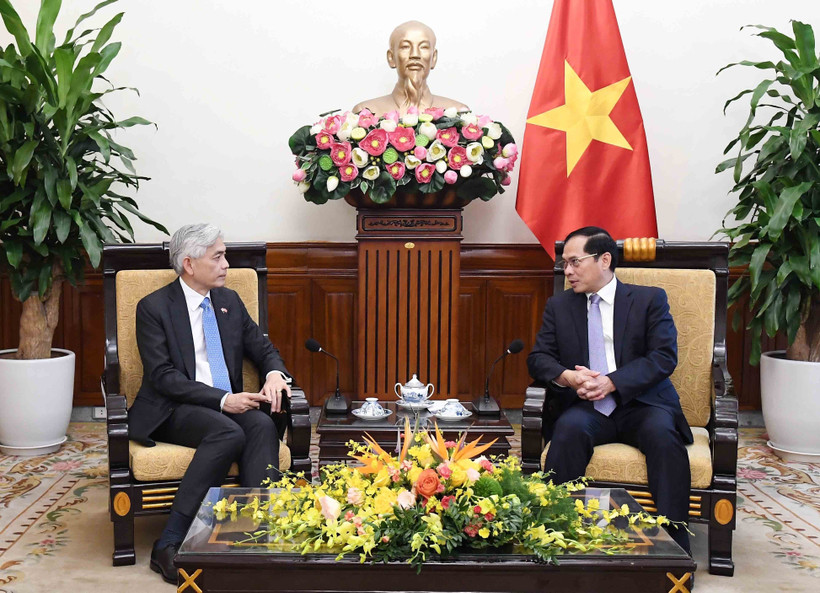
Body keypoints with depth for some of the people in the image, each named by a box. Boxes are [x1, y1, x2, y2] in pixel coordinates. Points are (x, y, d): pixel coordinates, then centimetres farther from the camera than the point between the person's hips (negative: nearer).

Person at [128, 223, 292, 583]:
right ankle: (169, 544, -28)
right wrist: (222, 400, -21)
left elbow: (264, 348, 18)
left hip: (230, 405, 5)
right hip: (172, 411, -5)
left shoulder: (229, 301, 14)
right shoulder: (154, 307, -3)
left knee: (263, 425, -28)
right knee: (229, 433, -34)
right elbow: (163, 377, -11)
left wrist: (275, 374, -7)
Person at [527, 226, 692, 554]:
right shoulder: (559, 305, 16)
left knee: (662, 432, -33)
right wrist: (566, 376, -15)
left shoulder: (650, 299, 7)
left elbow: (664, 356, -5)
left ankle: (673, 539, -27)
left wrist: (611, 382, -18)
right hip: (586, 407, 2)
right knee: (570, 428, -32)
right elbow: (538, 357, 8)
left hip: (641, 405, -1)